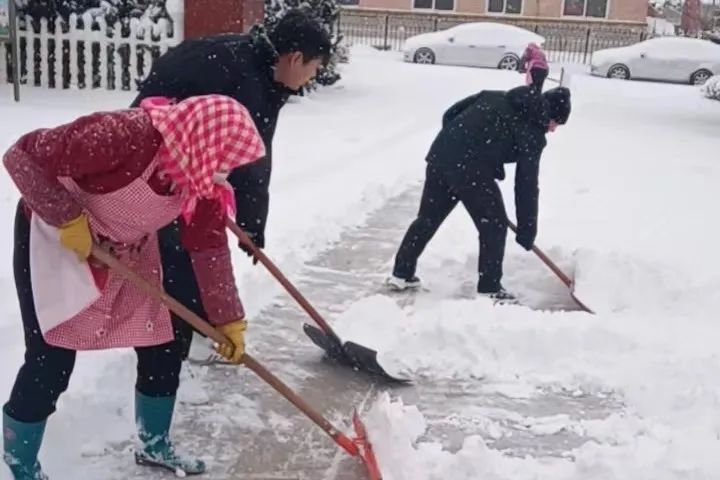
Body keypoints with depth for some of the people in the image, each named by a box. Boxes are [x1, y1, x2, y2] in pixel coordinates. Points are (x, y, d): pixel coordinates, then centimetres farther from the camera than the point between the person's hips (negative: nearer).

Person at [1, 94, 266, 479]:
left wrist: (229, 320, -1)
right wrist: (69, 217, -29)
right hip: (54, 239, -6)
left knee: (164, 352, 6)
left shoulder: (202, 174, -14)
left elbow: (210, 247, -4)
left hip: (129, 251, 6)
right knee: (50, 362, -6)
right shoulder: (119, 136, -36)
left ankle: (155, 446, 31)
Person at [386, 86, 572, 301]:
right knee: (494, 226, 11)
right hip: (471, 169, -7)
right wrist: (527, 230, 8)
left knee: (428, 217, 20)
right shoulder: (533, 133, 3)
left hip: (440, 154, 7)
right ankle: (489, 289, 18)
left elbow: (450, 115, 19)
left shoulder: (496, 97, 21)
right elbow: (527, 184, 2)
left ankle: (402, 273, 30)